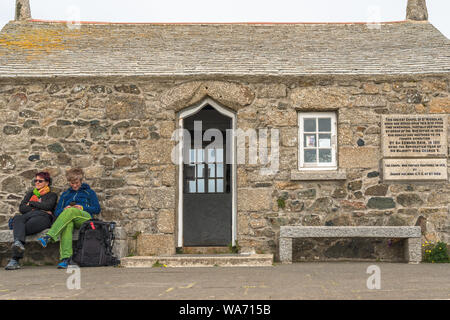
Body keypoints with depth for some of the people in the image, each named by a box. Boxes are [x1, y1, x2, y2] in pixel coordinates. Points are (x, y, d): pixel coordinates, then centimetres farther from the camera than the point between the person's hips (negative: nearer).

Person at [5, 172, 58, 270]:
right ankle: (18, 243, -63)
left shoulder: (52, 195, 23)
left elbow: (48, 206, -1)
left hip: (43, 219, -4)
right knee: (18, 219, -36)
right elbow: (21, 208, 15)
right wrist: (38, 209, 1)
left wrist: (32, 203, 8)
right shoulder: (30, 193, 34)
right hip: (29, 218, 4)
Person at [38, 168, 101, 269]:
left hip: (86, 218, -2)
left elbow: (97, 209, 11)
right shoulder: (65, 194, 29)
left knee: (71, 211, -38)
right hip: (69, 218, 2)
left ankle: (48, 237, -51)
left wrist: (82, 208, -5)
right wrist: (64, 209, -3)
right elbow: (56, 212, 21)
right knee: (67, 224, -40)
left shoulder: (89, 192, 22)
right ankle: (66, 257, -55)